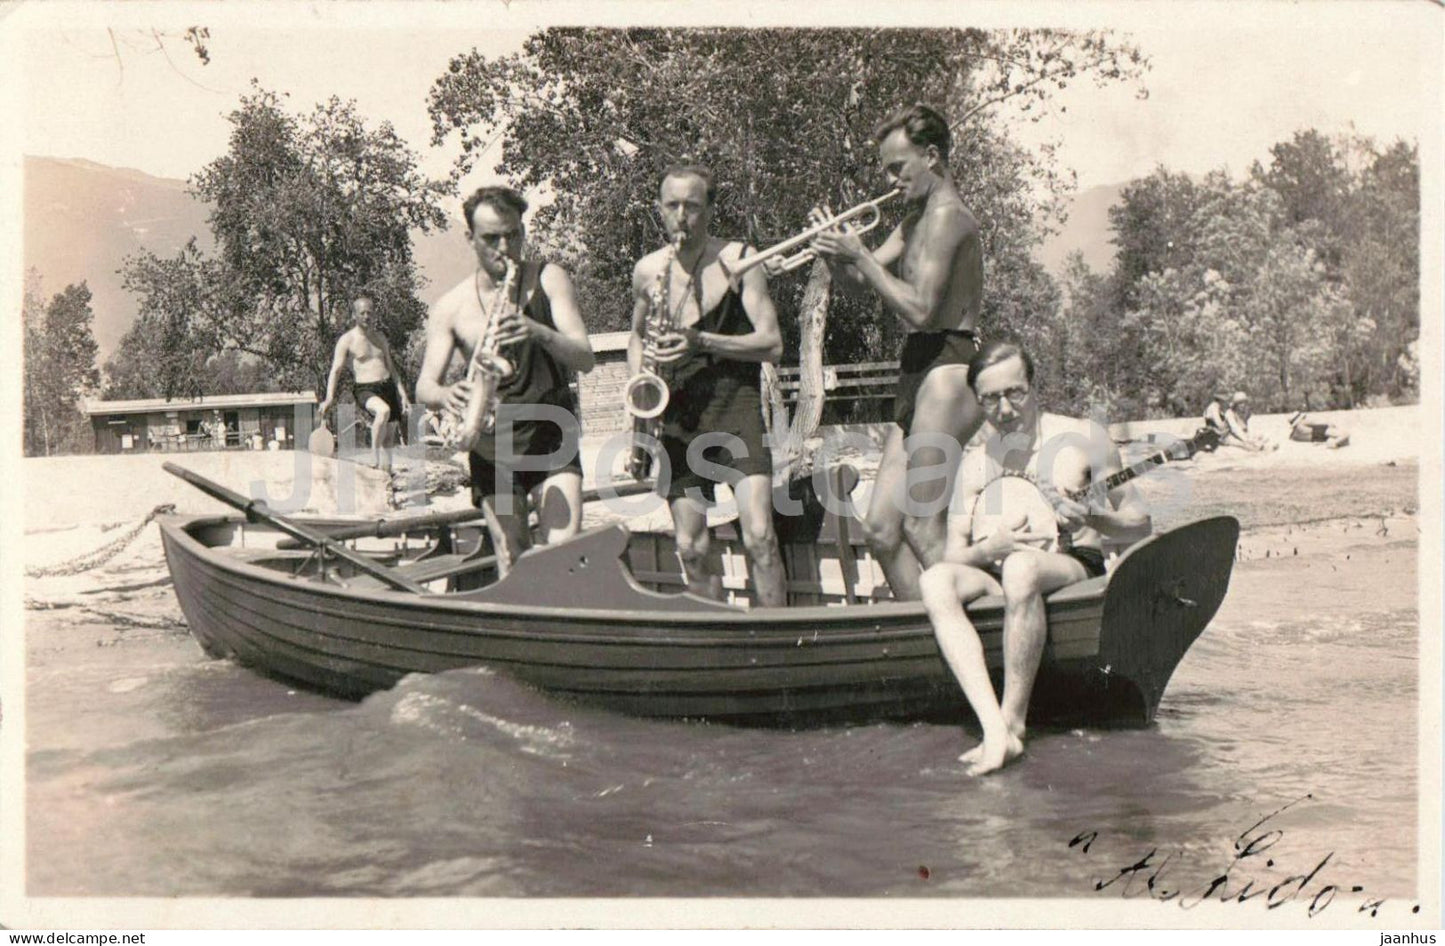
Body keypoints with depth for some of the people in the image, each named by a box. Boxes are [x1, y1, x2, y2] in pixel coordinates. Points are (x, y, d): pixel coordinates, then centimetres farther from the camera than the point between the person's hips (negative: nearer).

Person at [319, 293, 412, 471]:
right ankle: (374, 459, -26)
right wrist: (329, 398, -21)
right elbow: (336, 370, -8)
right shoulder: (347, 340, -2)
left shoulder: (380, 337, 16)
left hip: (388, 386, 6)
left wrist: (402, 395, 18)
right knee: (383, 410, -36)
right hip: (364, 389, -6)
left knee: (388, 436, 5)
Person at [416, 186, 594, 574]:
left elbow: (584, 359, -9)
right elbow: (424, 387, -3)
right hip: (492, 450, 1)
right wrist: (447, 395, -27)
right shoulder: (451, 306, 0)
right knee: (513, 568, 0)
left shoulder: (548, 280, -2)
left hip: (552, 441, -1)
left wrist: (537, 331, -28)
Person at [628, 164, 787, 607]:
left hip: (735, 407, -3)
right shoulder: (647, 270, 8)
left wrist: (701, 342, -19)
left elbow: (771, 343, -7)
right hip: (677, 416, 4)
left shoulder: (738, 259, -2)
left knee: (759, 537, -15)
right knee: (691, 548, 4)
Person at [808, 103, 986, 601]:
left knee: (922, 528, -9)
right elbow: (856, 280, 20)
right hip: (917, 377, 10)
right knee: (881, 531, 8)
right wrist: (836, 250, 0)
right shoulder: (916, 219, 21)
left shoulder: (947, 216, -10)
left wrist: (861, 255, -15)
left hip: (945, 373, -10)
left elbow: (921, 310, -20)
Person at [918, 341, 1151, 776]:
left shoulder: (1080, 439, 2)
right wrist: (991, 547, -16)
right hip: (996, 572, 4)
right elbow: (953, 554, 7)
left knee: (1021, 568, -40)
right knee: (935, 580, -30)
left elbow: (1140, 524, 3)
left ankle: (1014, 723, -31)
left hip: (1073, 568, -3)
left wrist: (1093, 519, -19)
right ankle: (993, 728, -41)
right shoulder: (976, 463, 12)